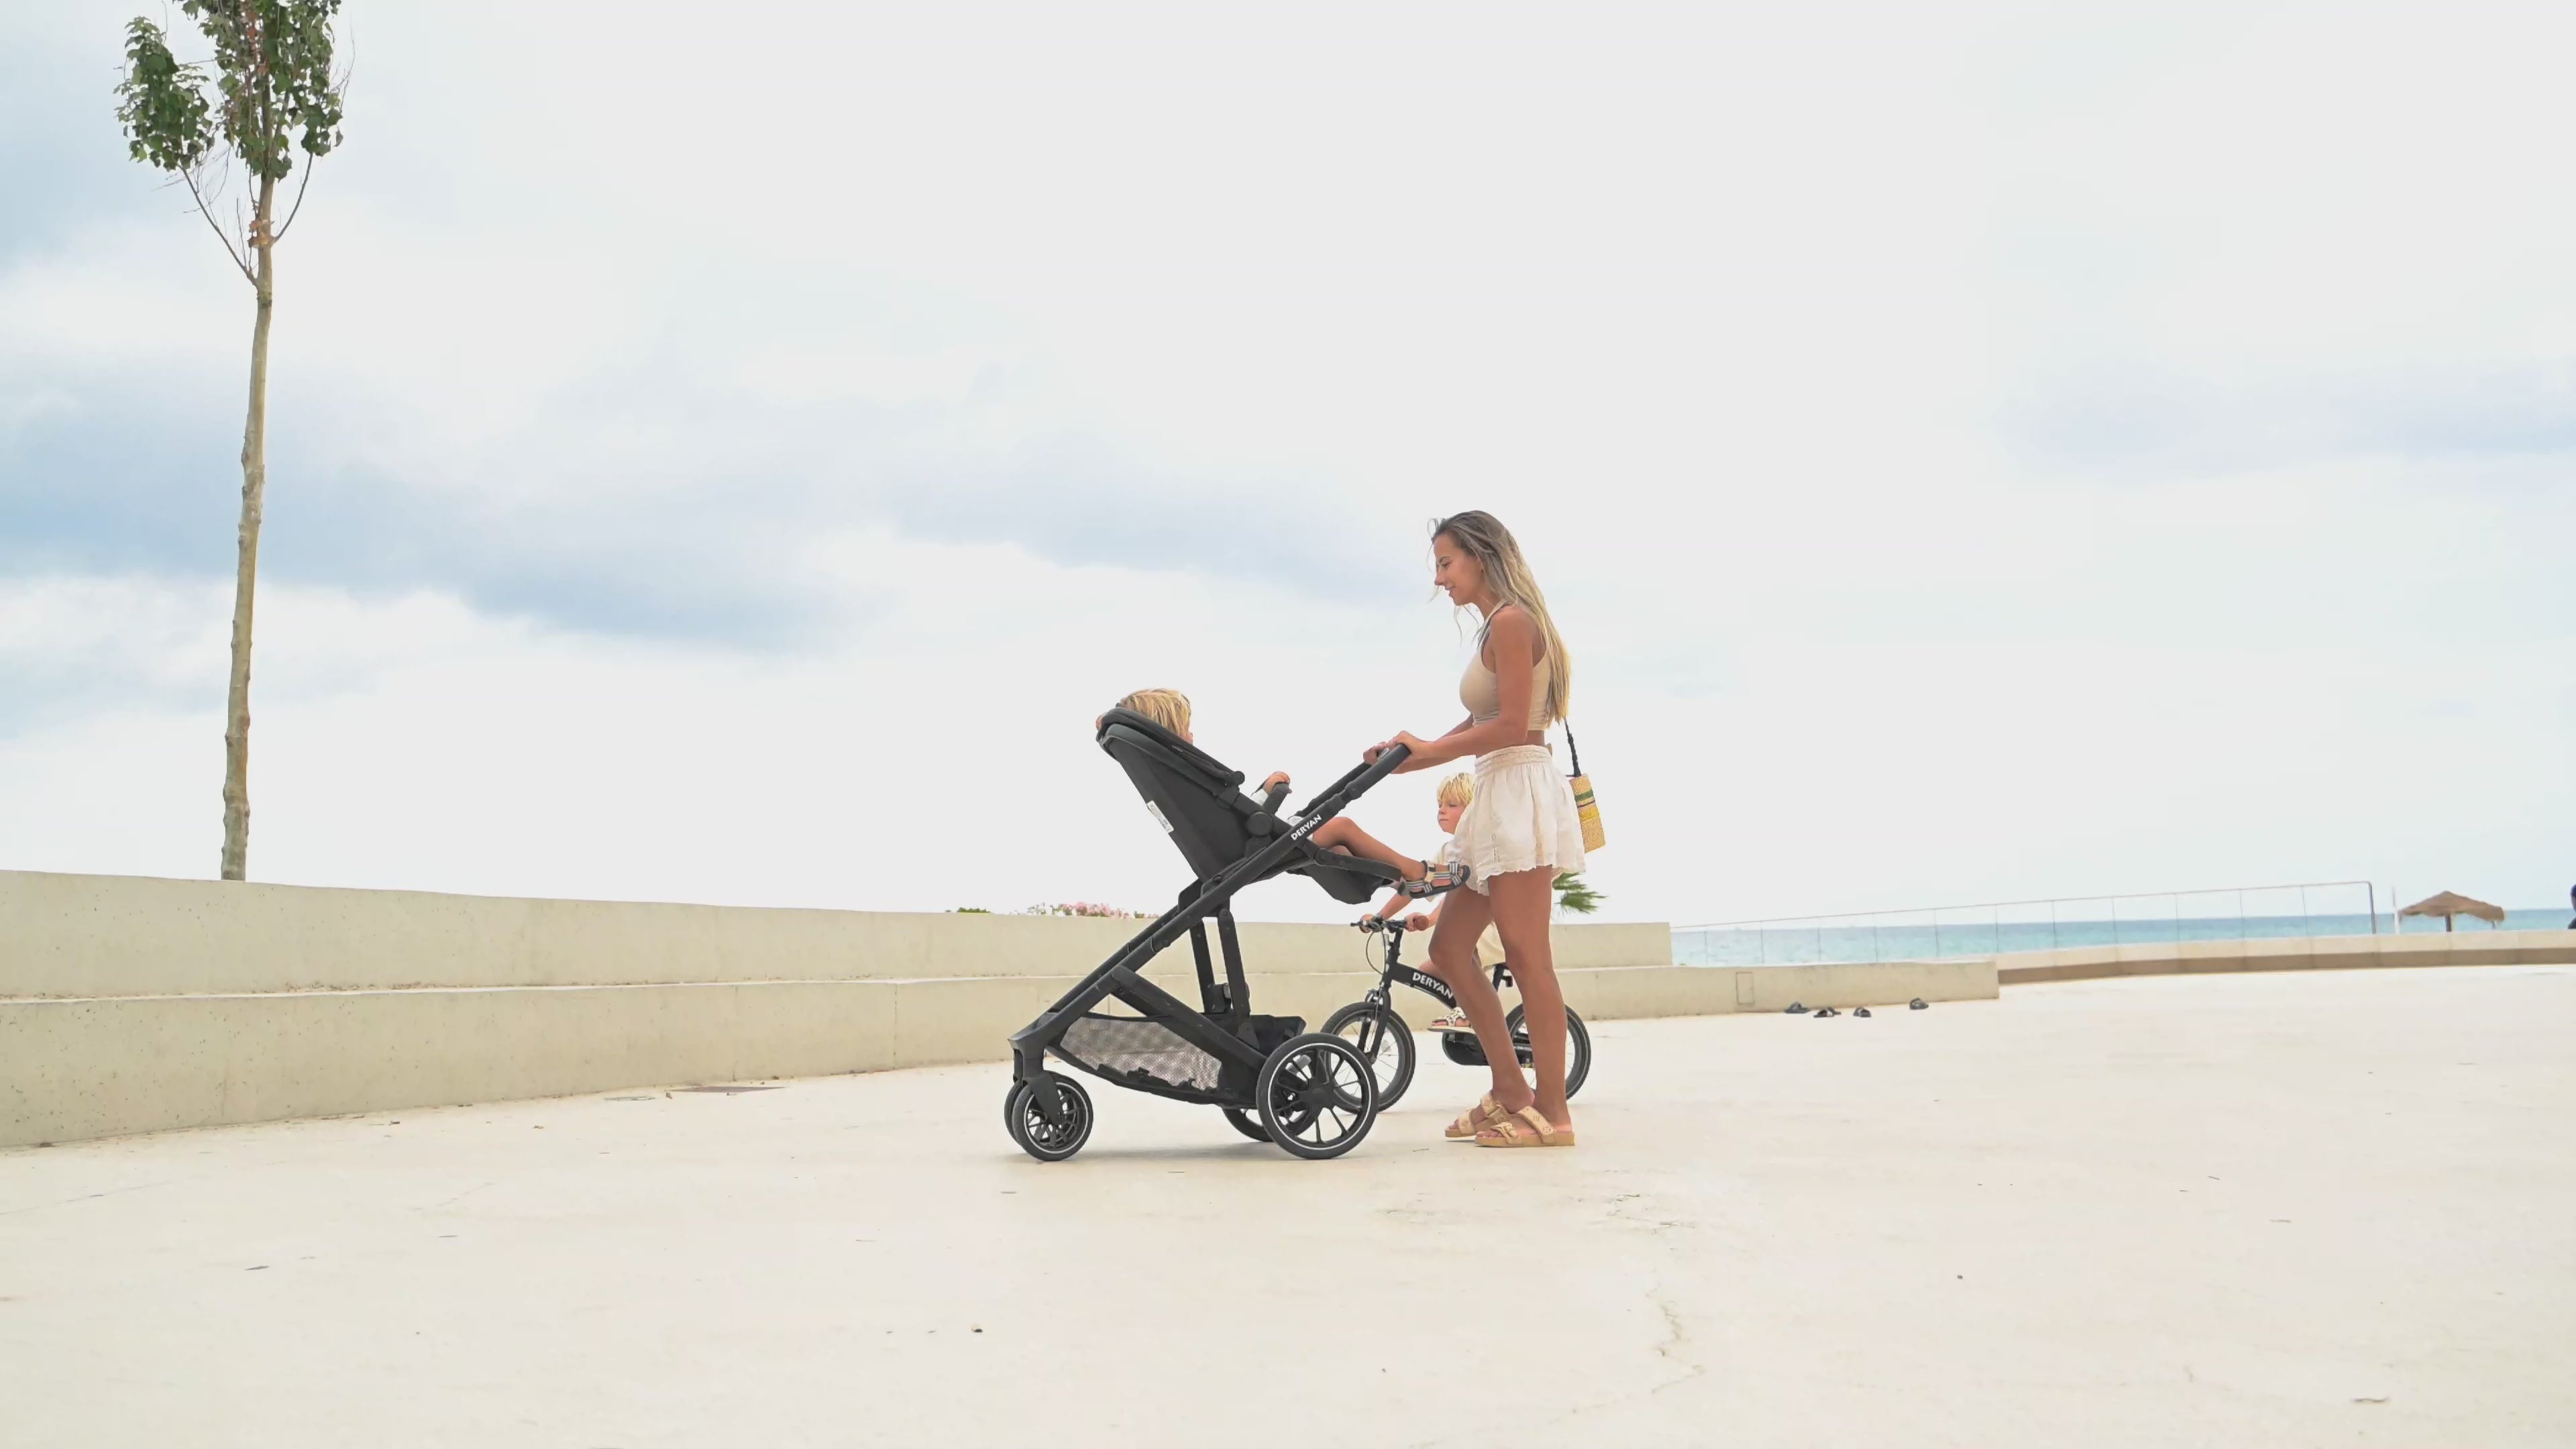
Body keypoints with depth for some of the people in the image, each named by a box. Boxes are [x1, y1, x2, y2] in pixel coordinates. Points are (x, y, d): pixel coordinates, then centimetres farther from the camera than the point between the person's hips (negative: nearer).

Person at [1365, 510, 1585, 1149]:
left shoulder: (1511, 621, -10)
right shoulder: (1497, 627, 19)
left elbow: (1511, 725, -18)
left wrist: (1429, 748, -11)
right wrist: (1404, 761, 8)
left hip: (1521, 791, -10)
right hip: (1497, 797, 10)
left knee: (1526, 956, -9)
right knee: (1449, 948, 10)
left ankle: (1552, 1113, -4)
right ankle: (1511, 1091, 14)